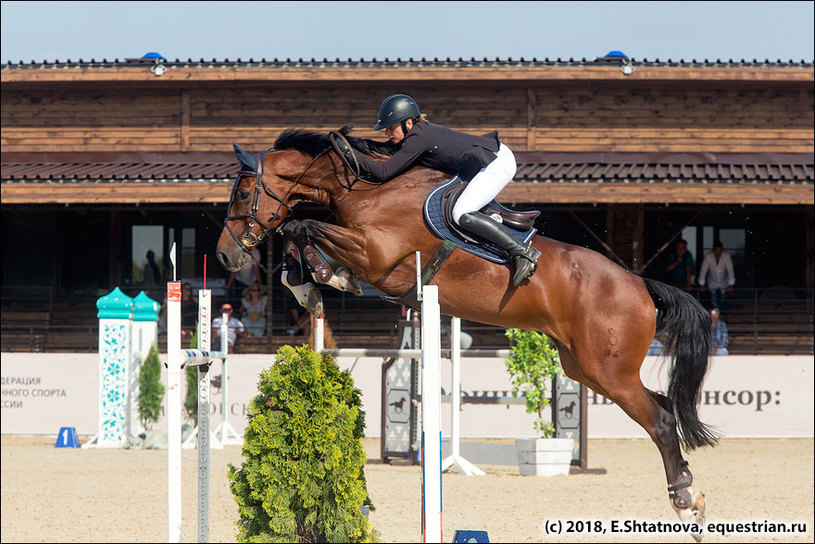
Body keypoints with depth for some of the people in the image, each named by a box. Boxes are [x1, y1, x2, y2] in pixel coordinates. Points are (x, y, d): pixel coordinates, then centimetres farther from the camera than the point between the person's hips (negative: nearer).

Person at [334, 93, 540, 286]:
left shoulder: (418, 139, -19)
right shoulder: (422, 130, 9)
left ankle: (523, 253, -23)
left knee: (461, 215, -21)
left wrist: (350, 153, -15)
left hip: (498, 163, -11)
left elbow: (384, 172, -20)